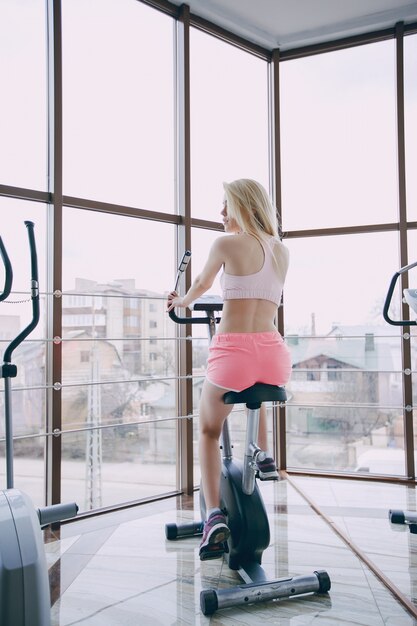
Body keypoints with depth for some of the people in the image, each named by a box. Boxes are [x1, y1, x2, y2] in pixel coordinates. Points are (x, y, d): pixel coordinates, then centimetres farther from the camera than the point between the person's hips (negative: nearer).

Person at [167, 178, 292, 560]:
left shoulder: (226, 244, -1)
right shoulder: (282, 251, 14)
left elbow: (201, 286, 17)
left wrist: (181, 301, 38)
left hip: (233, 353, -4)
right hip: (274, 356, 5)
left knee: (209, 431, 21)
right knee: (255, 388, 43)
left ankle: (214, 515, 6)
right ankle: (264, 460, 37)